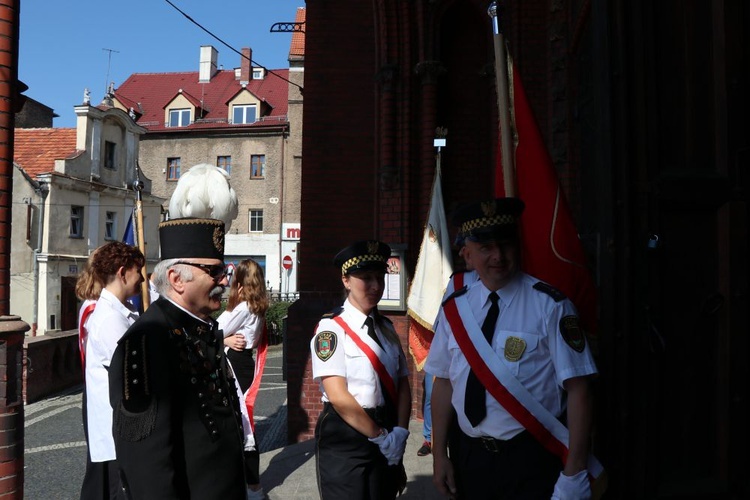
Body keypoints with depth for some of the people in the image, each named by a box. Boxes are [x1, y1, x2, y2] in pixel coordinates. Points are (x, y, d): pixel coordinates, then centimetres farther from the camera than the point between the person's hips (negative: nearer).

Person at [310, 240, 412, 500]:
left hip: (388, 444, 6)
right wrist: (381, 436, -13)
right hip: (344, 441, -6)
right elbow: (338, 396, -18)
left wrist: (399, 432, -7)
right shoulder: (331, 328, -12)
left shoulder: (387, 328, 9)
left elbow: (403, 386, 7)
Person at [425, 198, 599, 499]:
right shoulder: (454, 308, -2)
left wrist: (574, 474, -16)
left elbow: (578, 389, -14)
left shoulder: (548, 305, -13)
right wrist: (439, 456, 3)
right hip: (468, 456, 4)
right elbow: (444, 382, 3)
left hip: (531, 460, -4)